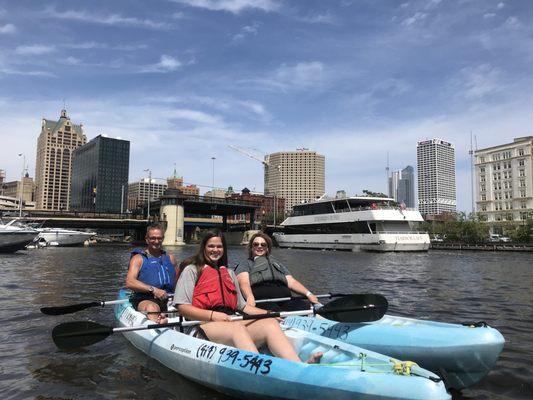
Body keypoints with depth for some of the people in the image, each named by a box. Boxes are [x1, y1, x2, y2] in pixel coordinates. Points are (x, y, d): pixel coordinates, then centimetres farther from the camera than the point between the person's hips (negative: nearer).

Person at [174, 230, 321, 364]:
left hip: (232, 322, 5)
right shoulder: (192, 270, 13)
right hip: (205, 325, -4)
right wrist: (213, 315, -14)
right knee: (237, 328, -37)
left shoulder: (229, 273, 29)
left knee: (270, 323, -24)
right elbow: (182, 307, 0)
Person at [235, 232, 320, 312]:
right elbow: (244, 283, 2)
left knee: (305, 306, -30)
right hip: (262, 300, -4)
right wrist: (250, 297, -22)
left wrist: (308, 294, 6)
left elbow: (291, 282, 25)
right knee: (272, 309, -41)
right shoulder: (245, 265, 23)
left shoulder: (277, 264, 37)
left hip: (285, 300, 4)